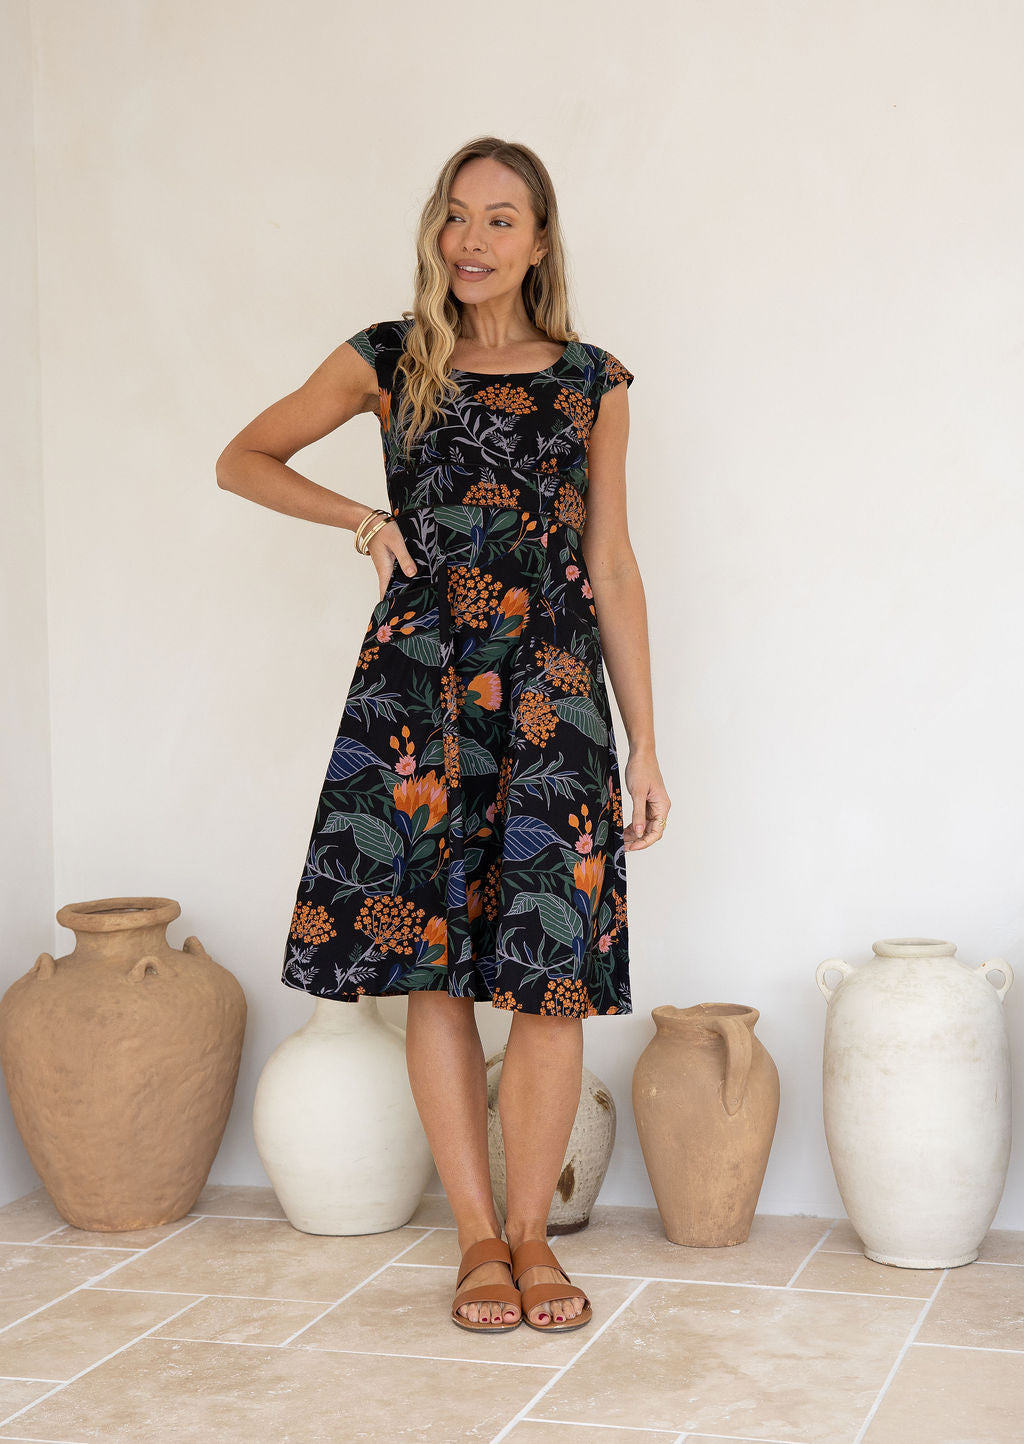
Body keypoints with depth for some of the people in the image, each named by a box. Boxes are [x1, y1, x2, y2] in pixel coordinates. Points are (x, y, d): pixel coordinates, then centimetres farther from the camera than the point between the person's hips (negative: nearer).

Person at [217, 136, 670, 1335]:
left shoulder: (593, 383, 8)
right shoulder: (389, 361, 7)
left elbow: (612, 571, 9)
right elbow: (242, 459, 17)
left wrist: (645, 743, 6)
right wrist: (361, 516, 2)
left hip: (554, 692, 0)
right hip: (419, 684, 0)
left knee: (555, 967, -4)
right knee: (435, 964, 1)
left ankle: (530, 1231, 13)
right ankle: (477, 1237, 14)